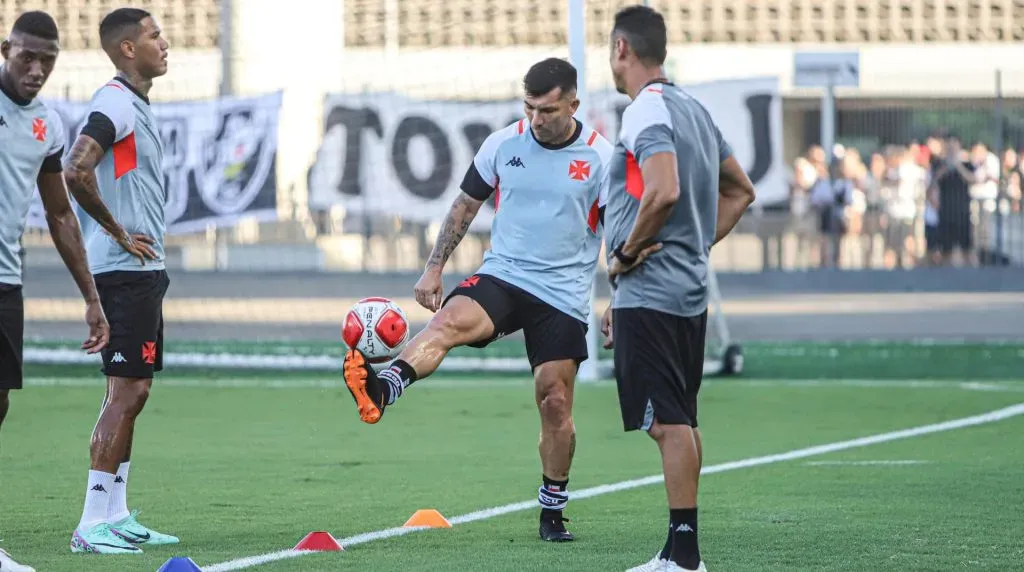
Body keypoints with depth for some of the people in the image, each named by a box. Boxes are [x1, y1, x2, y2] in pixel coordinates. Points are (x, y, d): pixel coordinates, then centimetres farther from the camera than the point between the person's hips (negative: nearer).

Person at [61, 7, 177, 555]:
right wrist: (119, 234, -18)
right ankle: (92, 524, -10)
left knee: (132, 392, 12)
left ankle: (116, 517, 17)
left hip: (143, 268, 10)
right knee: (125, 393, -10)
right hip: (125, 270, -10)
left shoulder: (136, 105, 16)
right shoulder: (114, 104, -15)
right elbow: (76, 172, -28)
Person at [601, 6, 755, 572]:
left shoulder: (647, 111, -14)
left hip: (649, 292, -10)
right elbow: (740, 191, 23)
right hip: (690, 289, 10)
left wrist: (626, 252, -16)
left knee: (668, 423, -10)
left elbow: (665, 191, -29)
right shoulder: (692, 109, 15)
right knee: (680, 422, 12)